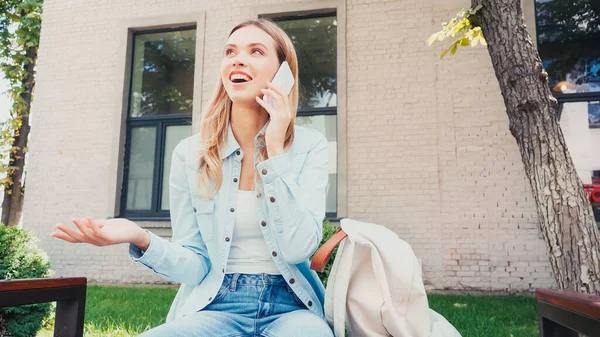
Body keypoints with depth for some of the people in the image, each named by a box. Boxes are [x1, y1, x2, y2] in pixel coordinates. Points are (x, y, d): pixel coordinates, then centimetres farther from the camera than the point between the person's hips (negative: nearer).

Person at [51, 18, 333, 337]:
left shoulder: (310, 146, -4)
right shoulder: (190, 154, -1)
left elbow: (298, 248, -15)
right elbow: (197, 267, -2)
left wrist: (276, 150, -16)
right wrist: (142, 240, -23)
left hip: (290, 307, -1)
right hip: (215, 307, 1)